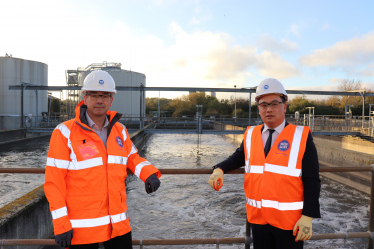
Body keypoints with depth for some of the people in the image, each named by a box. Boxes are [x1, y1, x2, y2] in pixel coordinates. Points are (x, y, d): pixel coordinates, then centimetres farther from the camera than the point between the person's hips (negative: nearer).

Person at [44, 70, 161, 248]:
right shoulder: (65, 133, -11)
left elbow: (132, 158, 13)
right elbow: (54, 181, -10)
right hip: (81, 228, -4)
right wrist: (61, 224, -11)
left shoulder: (119, 130, 3)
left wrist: (149, 174, -7)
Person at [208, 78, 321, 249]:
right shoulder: (250, 135, 2)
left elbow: (312, 181, -9)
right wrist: (220, 170, -2)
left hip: (290, 222, -3)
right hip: (258, 219, 4)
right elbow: (239, 157, 17)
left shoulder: (301, 137, -9)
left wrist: (308, 217, -14)